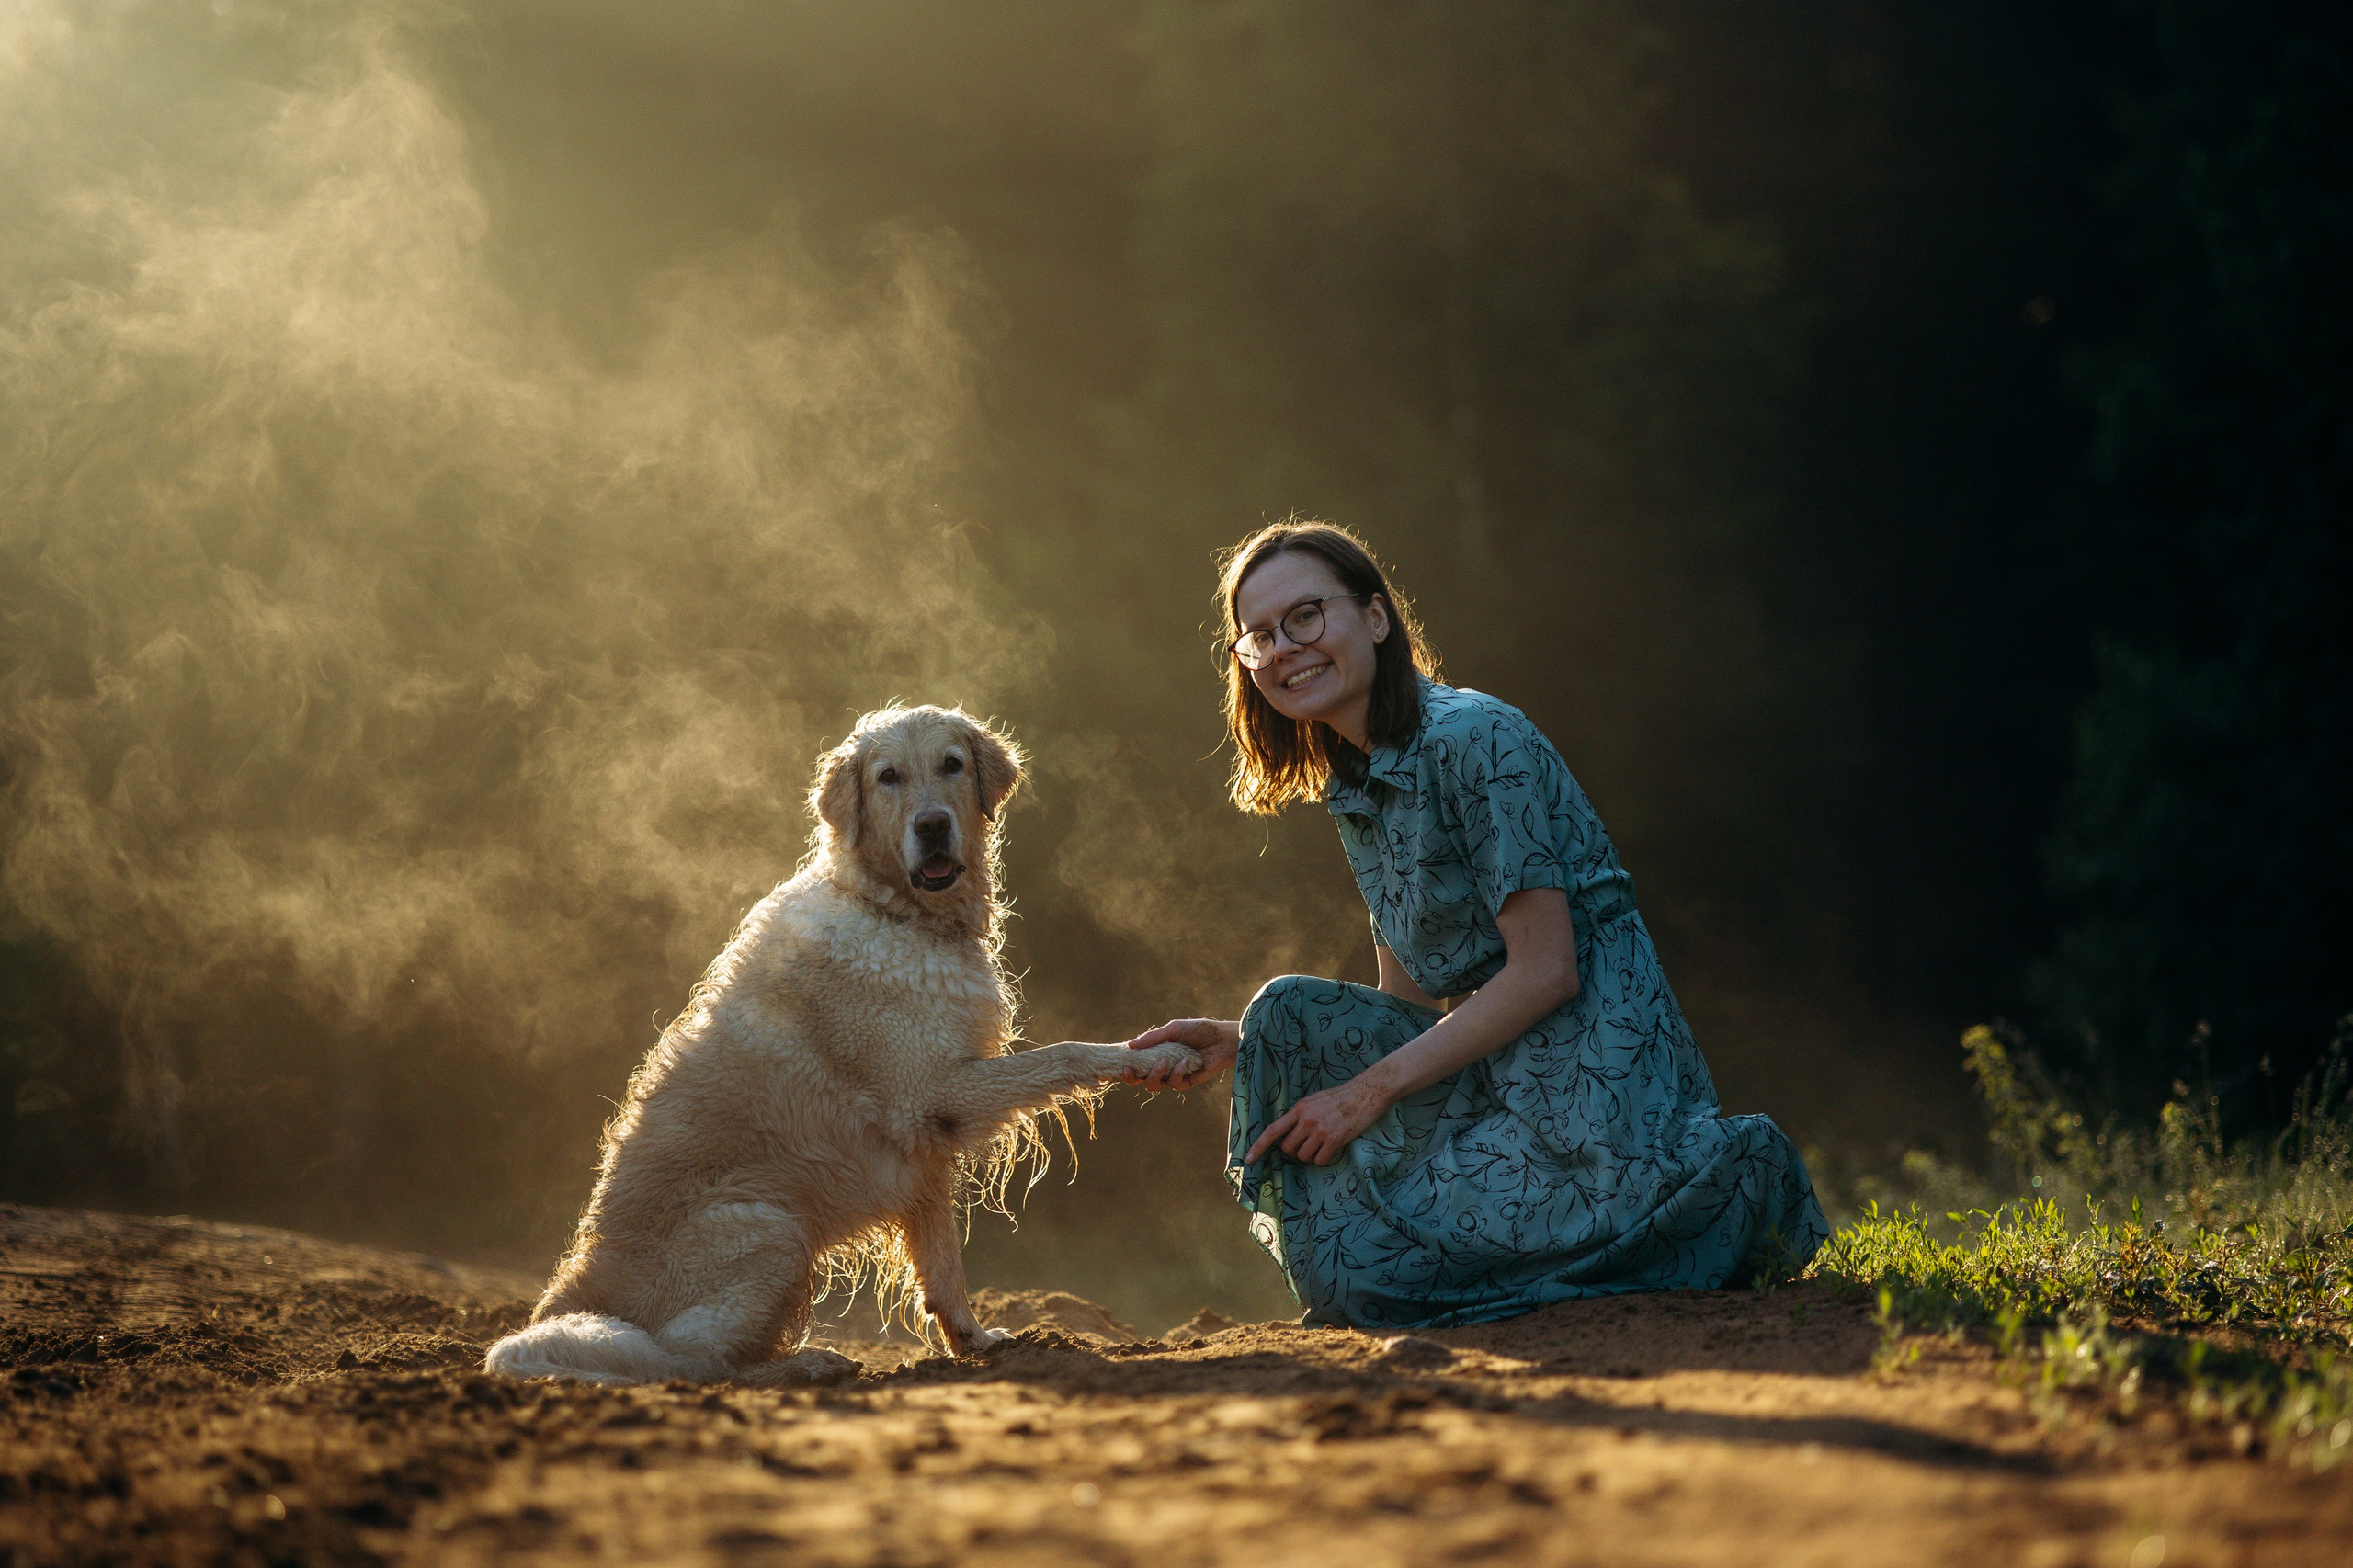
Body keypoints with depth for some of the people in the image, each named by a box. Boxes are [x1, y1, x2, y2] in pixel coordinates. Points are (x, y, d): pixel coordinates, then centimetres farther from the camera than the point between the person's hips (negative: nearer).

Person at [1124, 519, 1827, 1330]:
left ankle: (1734, 1188, -6)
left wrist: (1373, 1089, -15)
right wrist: (1238, 1042, 6)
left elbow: (1545, 972, -17)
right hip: (1495, 1074, 8)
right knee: (1286, 1015, -3)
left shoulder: (1477, 740, -13)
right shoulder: (1352, 791, 14)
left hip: (1591, 1074, -8)